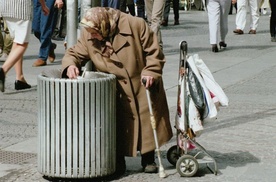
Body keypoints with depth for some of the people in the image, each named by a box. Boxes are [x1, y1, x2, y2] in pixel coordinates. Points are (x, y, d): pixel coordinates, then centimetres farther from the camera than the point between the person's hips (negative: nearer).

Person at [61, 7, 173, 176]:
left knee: (147, 123, 7)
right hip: (116, 94, 1)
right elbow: (74, 53, -2)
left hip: (143, 87, -1)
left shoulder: (136, 25, -19)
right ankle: (119, 162, 14)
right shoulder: (88, 36, -11)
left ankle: (148, 160, 24)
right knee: (118, 127, -1)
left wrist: (151, 72, -23)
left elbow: (154, 51, -12)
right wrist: (70, 65, -24)